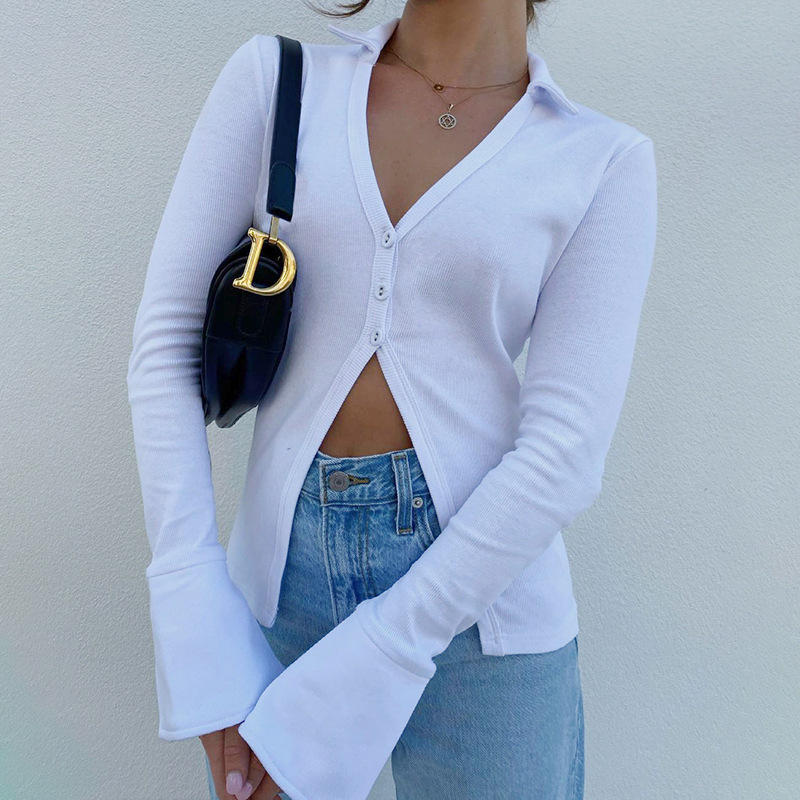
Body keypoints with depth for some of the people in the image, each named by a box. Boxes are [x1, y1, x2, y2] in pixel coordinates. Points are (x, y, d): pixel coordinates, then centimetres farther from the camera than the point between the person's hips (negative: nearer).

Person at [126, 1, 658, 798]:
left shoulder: (604, 160, -3)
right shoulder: (273, 78, 2)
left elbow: (565, 449, -10)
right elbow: (165, 339, -3)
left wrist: (342, 689, -12)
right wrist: (202, 647, -9)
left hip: (475, 605, -1)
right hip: (277, 585, 2)